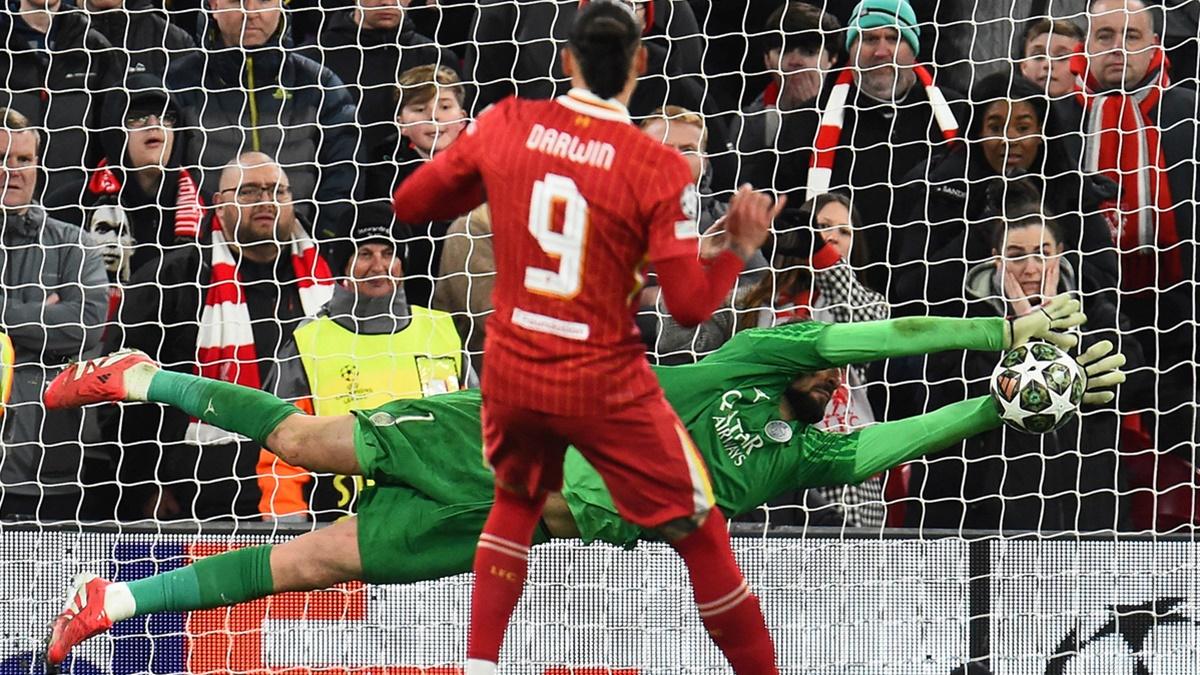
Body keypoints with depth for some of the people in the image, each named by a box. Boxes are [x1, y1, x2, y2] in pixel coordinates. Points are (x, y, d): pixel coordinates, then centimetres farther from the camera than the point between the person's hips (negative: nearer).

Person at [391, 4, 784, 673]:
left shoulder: (507, 124, -6)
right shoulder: (659, 167, -15)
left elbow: (410, 202, 5)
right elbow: (691, 304, -14)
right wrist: (741, 247, 2)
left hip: (512, 370, 4)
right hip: (604, 385, -4)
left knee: (516, 504, 29)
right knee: (699, 533, 9)